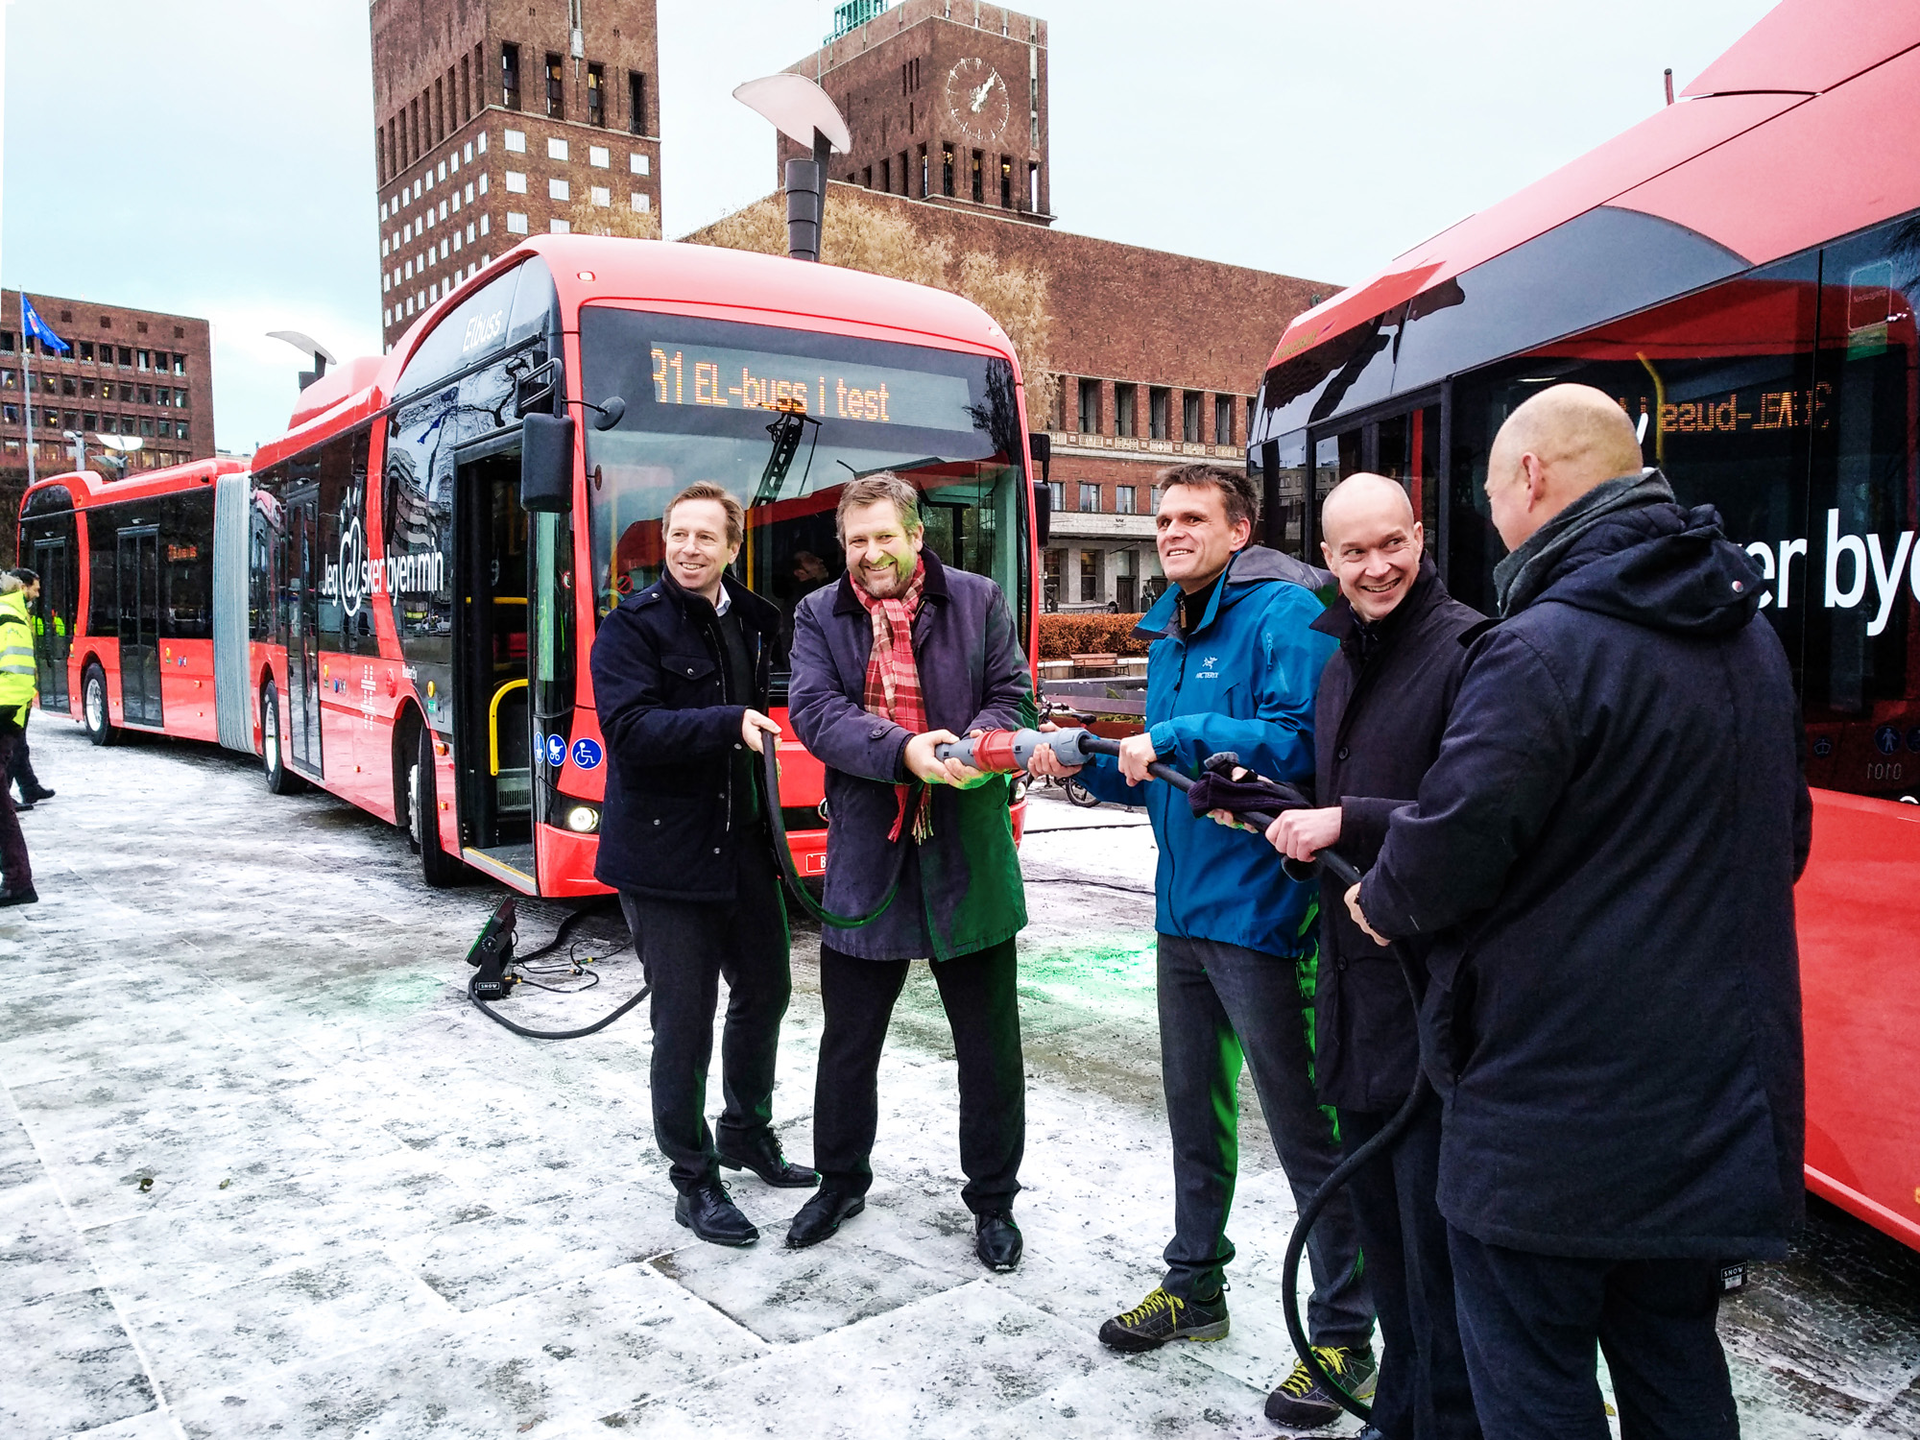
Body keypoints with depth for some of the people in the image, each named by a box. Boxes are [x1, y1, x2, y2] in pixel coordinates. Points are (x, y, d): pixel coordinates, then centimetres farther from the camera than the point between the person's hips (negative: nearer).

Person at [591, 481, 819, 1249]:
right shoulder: (632, 625, -10)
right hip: (665, 853, -7)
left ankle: (747, 1132, 41)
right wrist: (728, 723, -31)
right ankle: (694, 1180, 18)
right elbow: (629, 727, -22)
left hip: (745, 842, 7)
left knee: (765, 991, 18)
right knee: (684, 1020, 1)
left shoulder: (752, 619, 9)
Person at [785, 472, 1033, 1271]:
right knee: (848, 1039, 14)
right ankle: (841, 1182, 36)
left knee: (990, 1044, 9)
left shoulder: (979, 600, 3)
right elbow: (814, 711, -10)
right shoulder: (819, 616, 4)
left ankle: (993, 1199, 28)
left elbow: (1014, 695, 1)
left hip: (969, 854, 0)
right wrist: (905, 749, -25)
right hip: (866, 853, 1)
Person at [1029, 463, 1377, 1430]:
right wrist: (1089, 764, 5)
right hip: (1183, 912, 9)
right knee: (1195, 1106, 20)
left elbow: (1299, 740, -25)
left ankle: (1342, 1334, 17)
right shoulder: (1170, 634, 15)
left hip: (1262, 913, -9)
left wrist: (1176, 738, -21)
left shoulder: (1283, 614, -12)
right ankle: (1195, 1285, 37)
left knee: (1305, 1128, 2)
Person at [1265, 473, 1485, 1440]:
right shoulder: (1340, 665, 15)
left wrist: (1348, 822, -22)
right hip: (1354, 983, 9)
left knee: (1437, 1240, 0)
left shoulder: (1466, 650, -13)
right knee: (1379, 1226, 19)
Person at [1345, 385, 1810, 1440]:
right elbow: (1785, 834, 19)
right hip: (1721, 1102, 8)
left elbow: (1449, 843, -22)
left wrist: (1381, 901, -1)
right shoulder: (1749, 637, 9)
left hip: (1555, 1108, -8)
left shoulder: (1543, 649, -20)